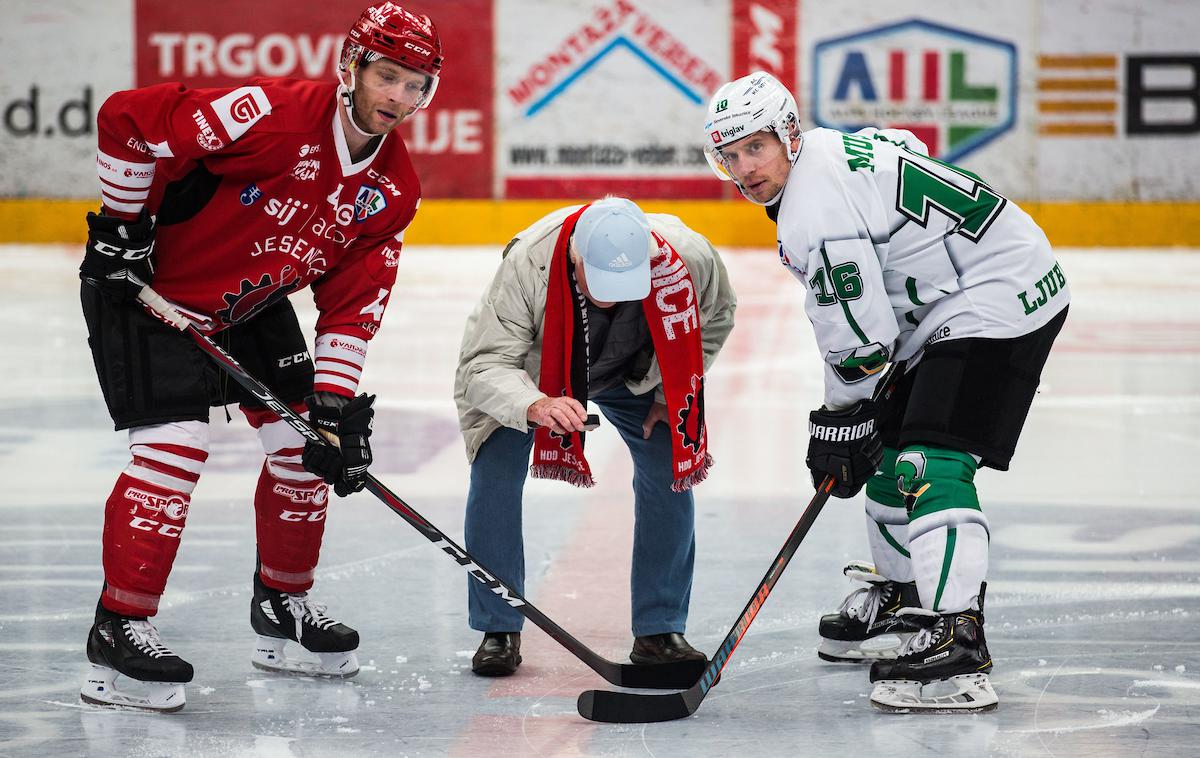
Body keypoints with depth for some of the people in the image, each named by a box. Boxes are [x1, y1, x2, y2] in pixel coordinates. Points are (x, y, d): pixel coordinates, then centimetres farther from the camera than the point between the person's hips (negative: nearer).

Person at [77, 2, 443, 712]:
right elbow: (129, 120, -28)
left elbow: (355, 301, -3)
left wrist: (337, 401, -12)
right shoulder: (271, 115, -30)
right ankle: (119, 629, -10)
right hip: (147, 287, -8)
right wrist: (122, 225, -20)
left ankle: (283, 602, 27)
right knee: (175, 447, -17)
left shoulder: (394, 189, -6)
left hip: (255, 306, 8)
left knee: (305, 444, 7)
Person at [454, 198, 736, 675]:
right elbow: (484, 364, -40)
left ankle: (659, 631, 5)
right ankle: (499, 630, -1)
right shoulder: (526, 265, -43)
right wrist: (534, 406, -60)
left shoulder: (688, 257, -34)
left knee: (670, 473, -8)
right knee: (495, 474, -15)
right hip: (529, 371, -2)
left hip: (632, 375, 2)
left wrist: (673, 395, -8)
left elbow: (715, 318, -9)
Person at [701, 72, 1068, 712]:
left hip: (997, 295, -11)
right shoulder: (833, 150, 11)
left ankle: (955, 642, -30)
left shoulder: (816, 206, -20)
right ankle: (902, 596, 36)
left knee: (929, 463, -21)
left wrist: (841, 420, -6)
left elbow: (860, 334, -19)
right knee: (888, 447, 20)